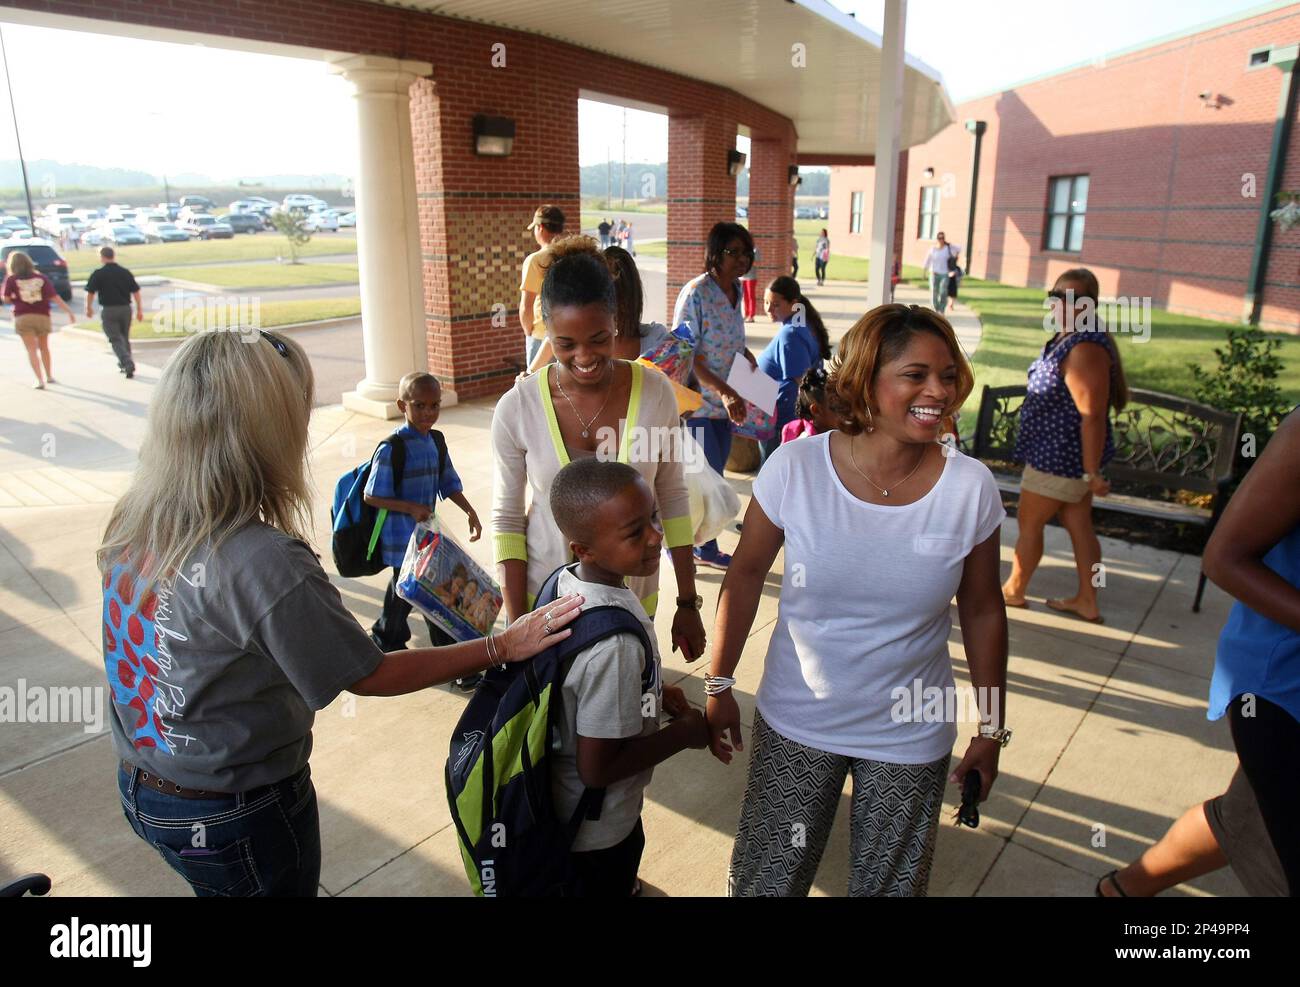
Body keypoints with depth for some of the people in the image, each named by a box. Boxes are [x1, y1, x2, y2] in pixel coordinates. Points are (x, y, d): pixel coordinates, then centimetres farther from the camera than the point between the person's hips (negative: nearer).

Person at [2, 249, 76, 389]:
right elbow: (55, 297, -4)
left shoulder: (11, 279, -1)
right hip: (42, 316, 2)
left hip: (23, 317, -2)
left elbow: (6, 298, -5)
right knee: (44, 347, 21)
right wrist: (70, 312, -5)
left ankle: (40, 380, -10)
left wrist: (17, 300, 16)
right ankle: (49, 376, 30)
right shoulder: (41, 278, 3)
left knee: (32, 350, 0)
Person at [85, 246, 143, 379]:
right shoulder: (125, 272, 4)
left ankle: (128, 364, -21)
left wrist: (89, 308, 14)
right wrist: (139, 310, 9)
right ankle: (124, 364, 27)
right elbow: (136, 292, 3)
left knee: (116, 340, -3)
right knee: (125, 338, 17)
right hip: (125, 308, 4)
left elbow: (90, 293, -2)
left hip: (108, 310, -4)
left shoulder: (98, 274, -5)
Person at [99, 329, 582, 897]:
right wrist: (503, 647, -14)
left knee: (221, 888, 29)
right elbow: (371, 676, -21)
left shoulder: (130, 520, -10)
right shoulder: (264, 562, -32)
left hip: (141, 785, 6)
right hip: (236, 815, -6)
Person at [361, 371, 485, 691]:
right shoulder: (391, 448, -19)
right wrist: (411, 508, -22)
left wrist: (470, 511, 0)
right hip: (402, 540, -7)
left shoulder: (436, 441, 2)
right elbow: (372, 496, -15)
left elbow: (449, 484, 11)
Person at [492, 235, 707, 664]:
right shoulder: (517, 407, -14)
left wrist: (687, 603, 1)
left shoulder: (655, 391, -11)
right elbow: (506, 519, -5)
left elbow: (673, 496, -1)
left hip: (633, 596, 1)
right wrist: (516, 627, -6)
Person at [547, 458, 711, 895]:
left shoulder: (564, 582, -12)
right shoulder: (616, 642, -37)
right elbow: (598, 767, -30)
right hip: (599, 831, -7)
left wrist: (654, 694, 1)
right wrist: (685, 732, -18)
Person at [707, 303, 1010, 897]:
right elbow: (746, 575, -4)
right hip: (794, 721, 0)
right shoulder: (795, 467, -17)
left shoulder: (971, 487, -13)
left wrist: (992, 727, 6)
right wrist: (719, 685, 1)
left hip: (911, 736, 1)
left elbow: (981, 611, -1)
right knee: (765, 881, 16)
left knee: (890, 885, 19)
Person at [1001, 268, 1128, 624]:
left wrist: (1092, 472, -25)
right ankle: (1086, 601, 25)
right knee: (1079, 525, 15)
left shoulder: (1085, 349, -25)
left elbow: (1092, 415, -26)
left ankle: (1013, 590, 25)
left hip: (1060, 457, -10)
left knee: (1028, 524, 7)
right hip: (1060, 452, 10)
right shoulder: (1069, 338, 8)